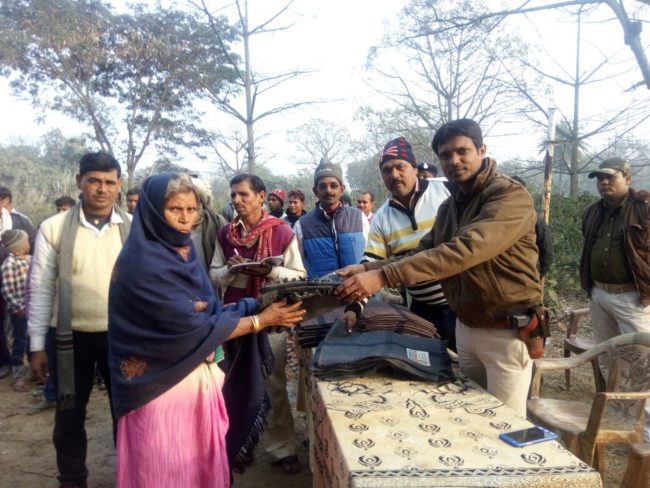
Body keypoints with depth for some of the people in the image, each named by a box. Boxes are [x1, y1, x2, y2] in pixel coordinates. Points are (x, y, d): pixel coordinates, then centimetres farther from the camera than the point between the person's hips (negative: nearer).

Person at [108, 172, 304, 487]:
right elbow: (192, 327, -21)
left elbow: (210, 311, 6)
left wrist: (261, 308, -7)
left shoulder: (184, 253, 6)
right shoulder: (142, 264, -19)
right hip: (164, 388, -7)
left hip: (202, 380, 7)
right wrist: (260, 320, -14)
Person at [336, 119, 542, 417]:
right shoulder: (448, 207, 9)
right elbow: (423, 253, 5)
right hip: (466, 327, 7)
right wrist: (368, 268, -12)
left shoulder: (510, 196, -19)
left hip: (506, 332, -7)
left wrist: (384, 276, -38)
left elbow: (463, 250, -33)